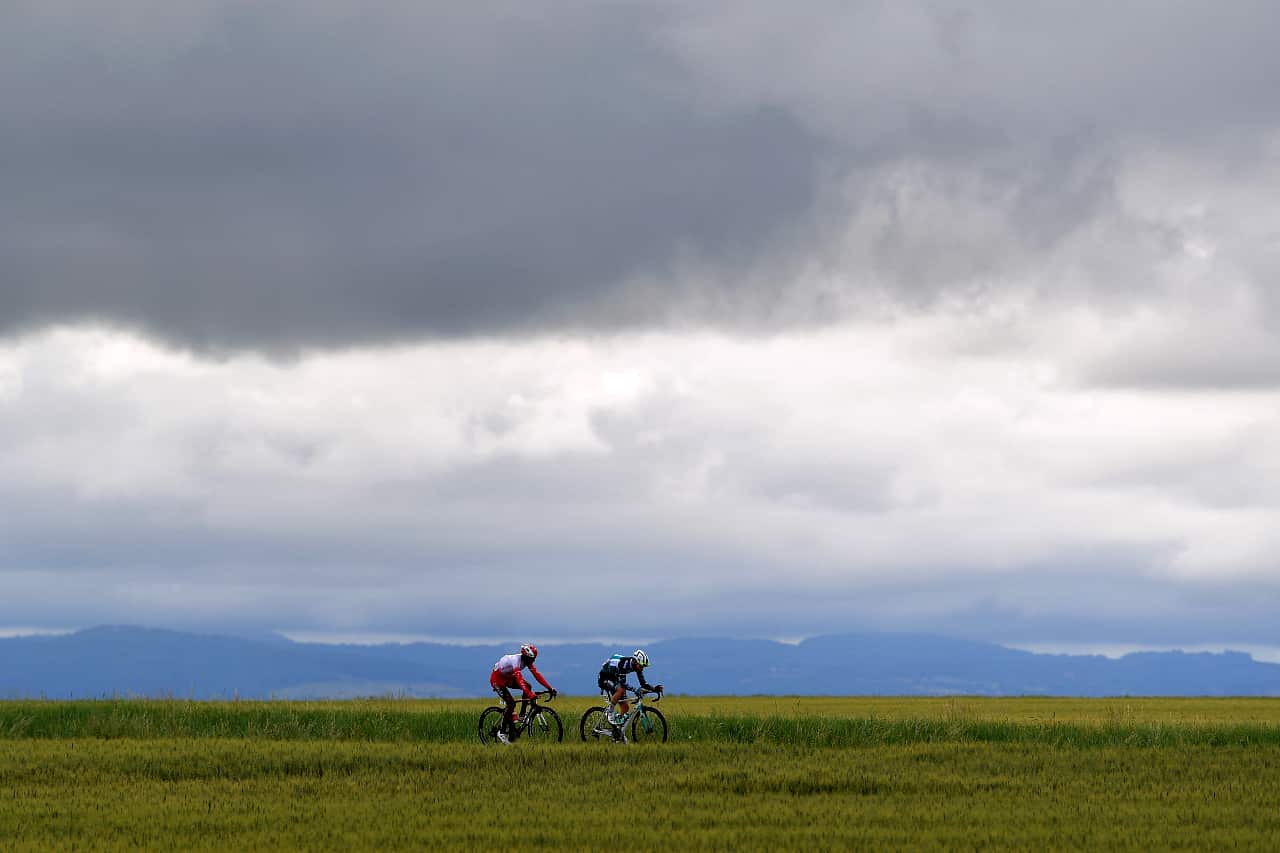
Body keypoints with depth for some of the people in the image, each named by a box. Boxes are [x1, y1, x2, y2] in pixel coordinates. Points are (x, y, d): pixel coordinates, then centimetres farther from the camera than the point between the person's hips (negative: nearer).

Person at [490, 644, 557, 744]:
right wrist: (530, 695, -55)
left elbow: (537, 674, -12)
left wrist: (549, 688, -21)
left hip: (508, 678, 8)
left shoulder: (527, 660, -10)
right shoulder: (516, 661, -35)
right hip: (497, 679, -8)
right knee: (511, 703, -20)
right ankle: (502, 733, -12)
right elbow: (520, 680, -45)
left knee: (527, 686, -13)